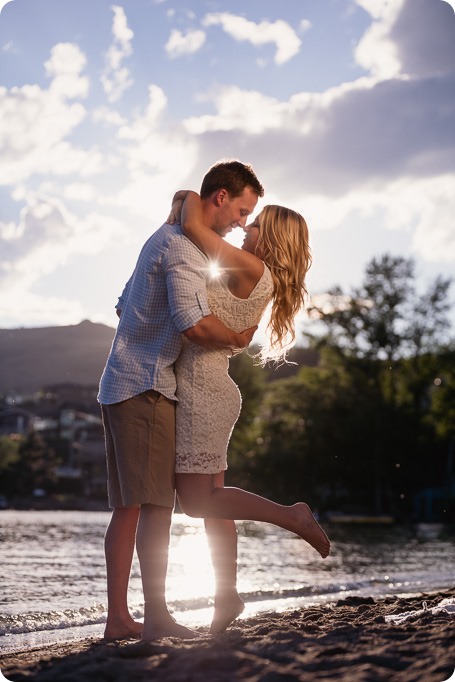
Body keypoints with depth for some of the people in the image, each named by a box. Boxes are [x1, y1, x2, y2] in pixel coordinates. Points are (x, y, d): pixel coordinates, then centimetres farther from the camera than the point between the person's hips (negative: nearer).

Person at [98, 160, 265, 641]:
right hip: (146, 386, -10)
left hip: (122, 385, 10)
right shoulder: (185, 247, -11)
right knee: (154, 503, -9)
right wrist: (237, 339, -6)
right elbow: (194, 324, -24)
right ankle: (156, 616, -5)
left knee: (127, 507, 7)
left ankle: (117, 617, 9)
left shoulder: (166, 238, 22)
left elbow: (125, 306, 30)